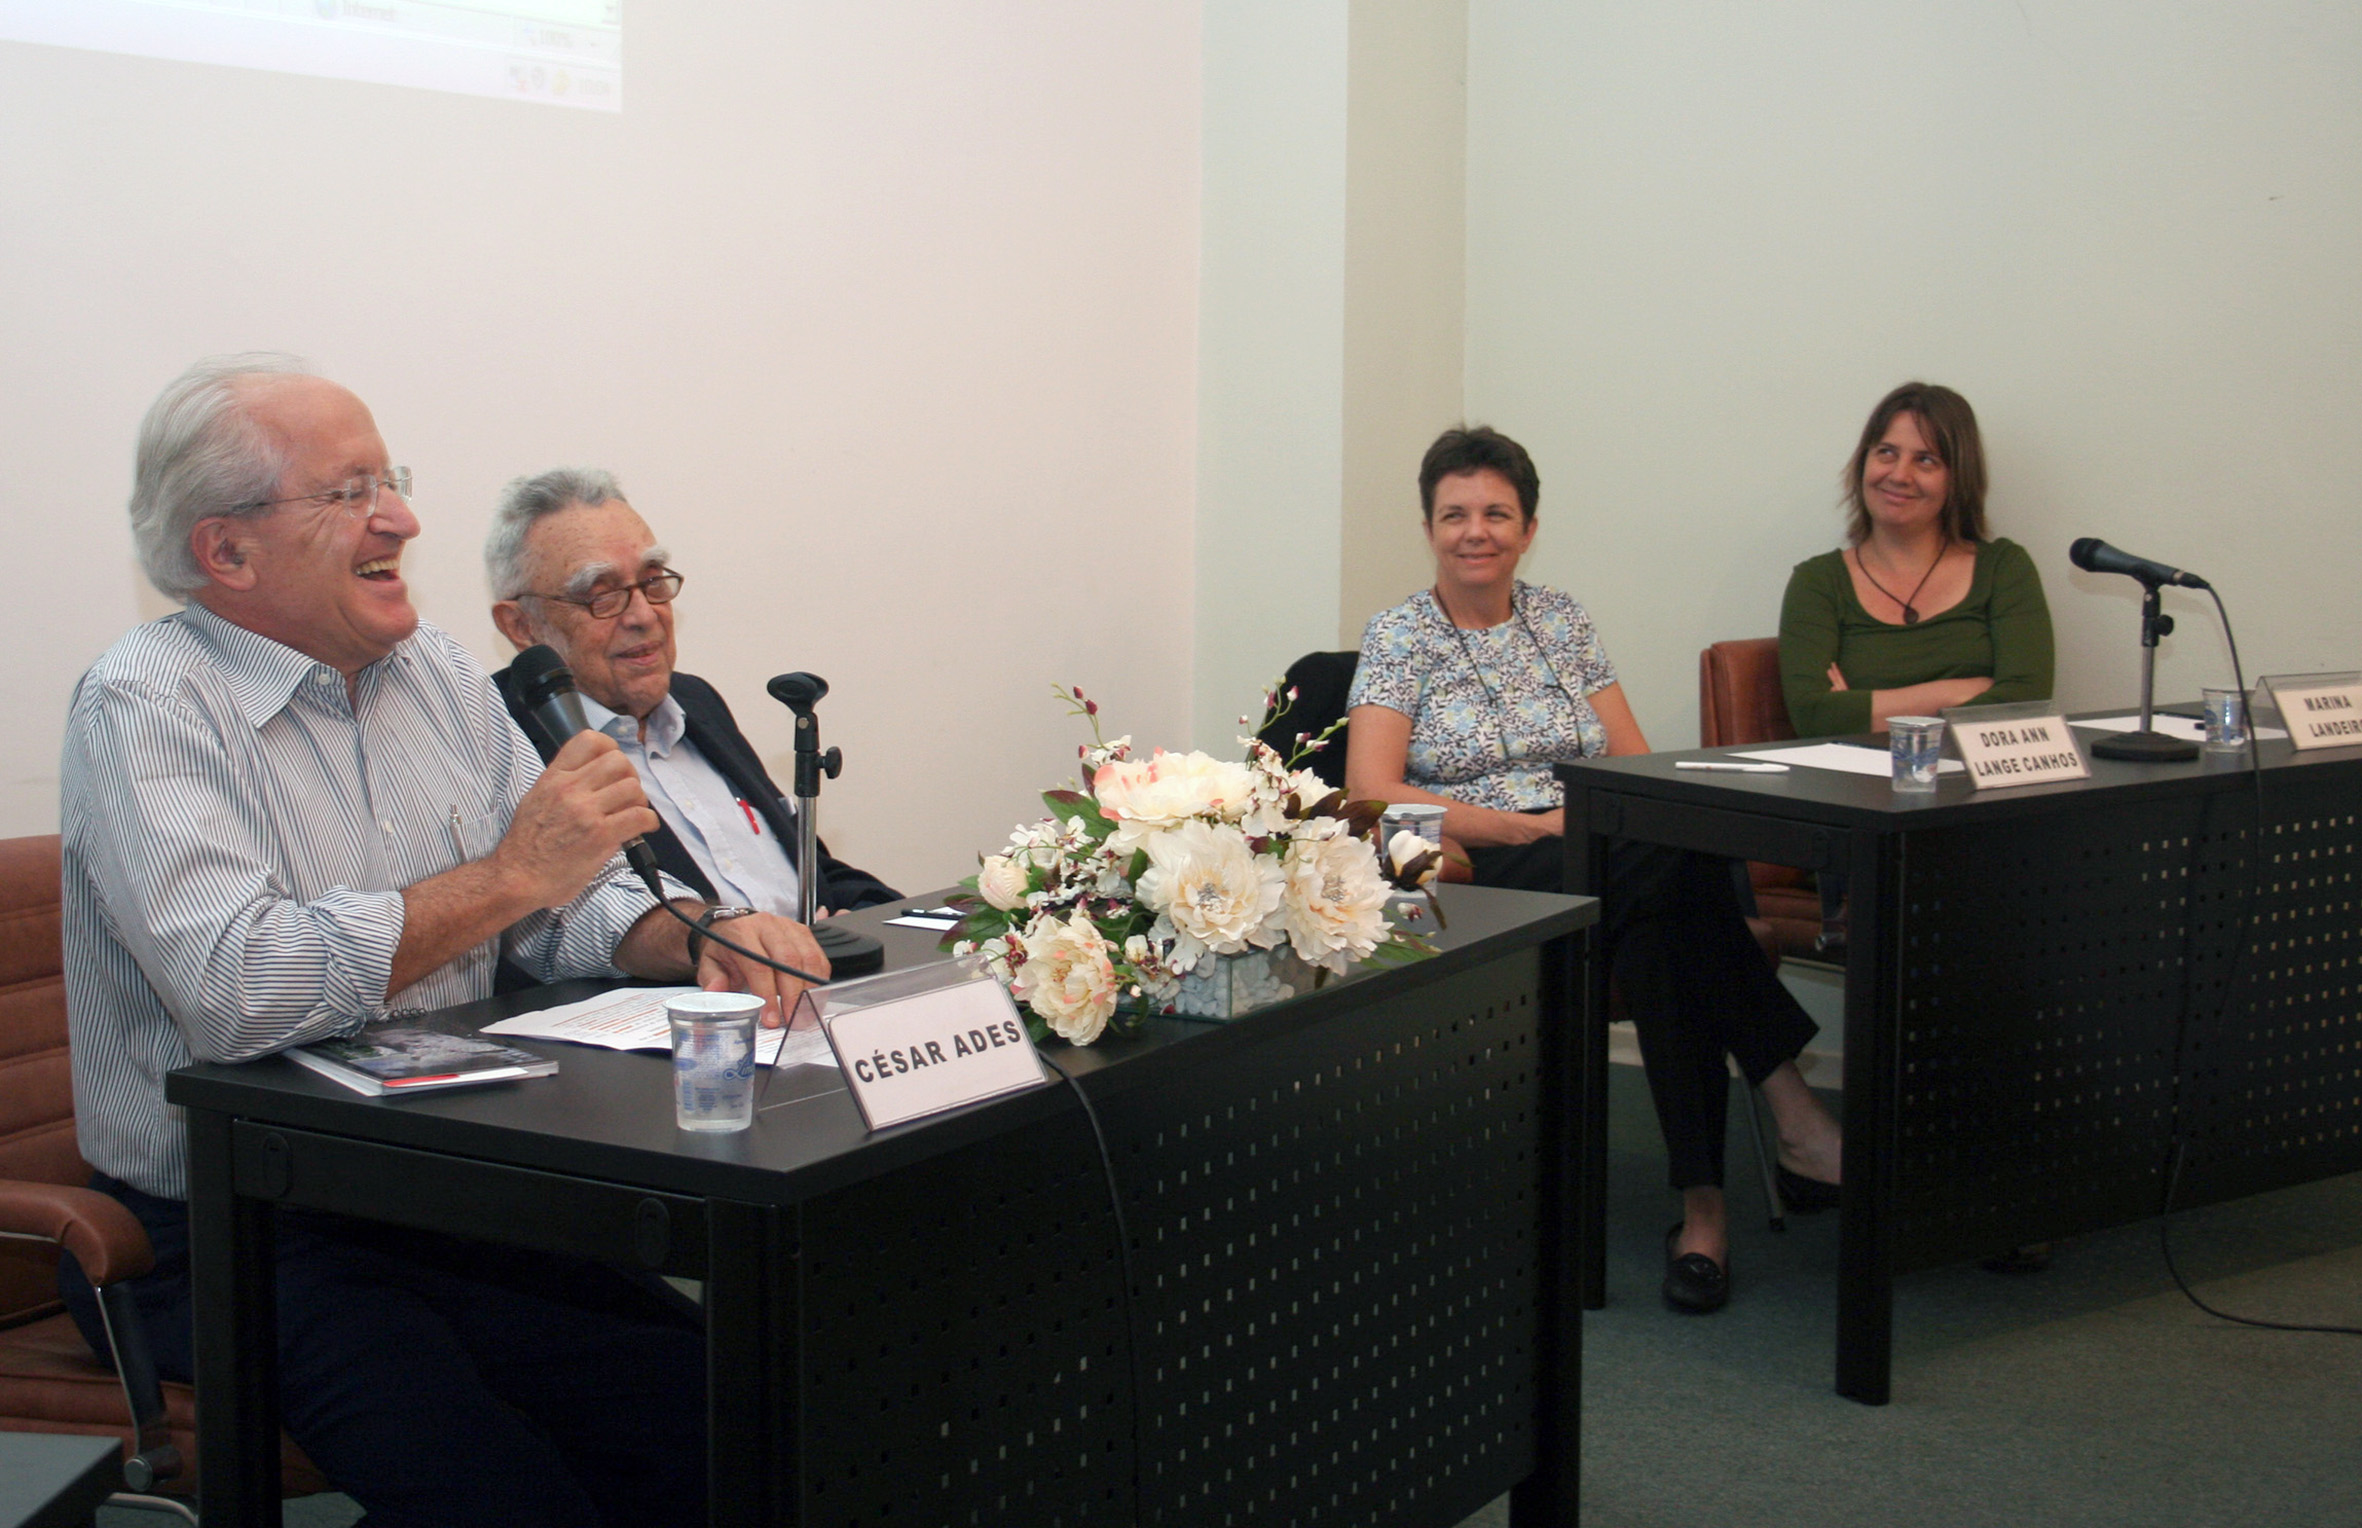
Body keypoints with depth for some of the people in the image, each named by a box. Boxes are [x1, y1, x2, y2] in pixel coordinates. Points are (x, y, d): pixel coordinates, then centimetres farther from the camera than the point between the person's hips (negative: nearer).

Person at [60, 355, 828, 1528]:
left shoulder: (436, 674, 12)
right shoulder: (143, 705, -10)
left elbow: (568, 901, 14)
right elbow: (231, 990, -25)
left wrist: (690, 939, -9)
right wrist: (506, 876, -19)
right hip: (235, 1242, -6)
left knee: (711, 1407, -16)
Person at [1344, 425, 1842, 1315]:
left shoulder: (1562, 622, 19)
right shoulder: (1398, 638, 6)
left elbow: (1637, 763, 16)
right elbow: (1373, 794, -7)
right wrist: (1533, 826, -14)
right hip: (1478, 881, -4)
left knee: (1666, 929, -35)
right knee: (1676, 873, -35)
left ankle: (1703, 1205, -36)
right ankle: (1794, 1117, -32)